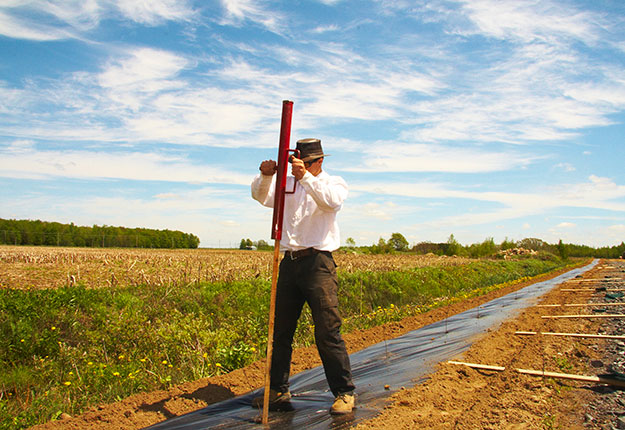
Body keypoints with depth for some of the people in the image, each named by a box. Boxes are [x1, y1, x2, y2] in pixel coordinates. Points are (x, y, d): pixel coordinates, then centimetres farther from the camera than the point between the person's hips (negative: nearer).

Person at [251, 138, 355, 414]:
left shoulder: (334, 183, 6)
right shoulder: (288, 183, 18)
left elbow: (331, 201, -16)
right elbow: (261, 196, 4)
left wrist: (306, 177, -27)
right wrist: (265, 176, -16)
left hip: (318, 262, -5)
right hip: (289, 262, 5)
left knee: (327, 332, -6)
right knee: (281, 331, 10)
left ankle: (344, 392, 6)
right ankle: (278, 390, 23)